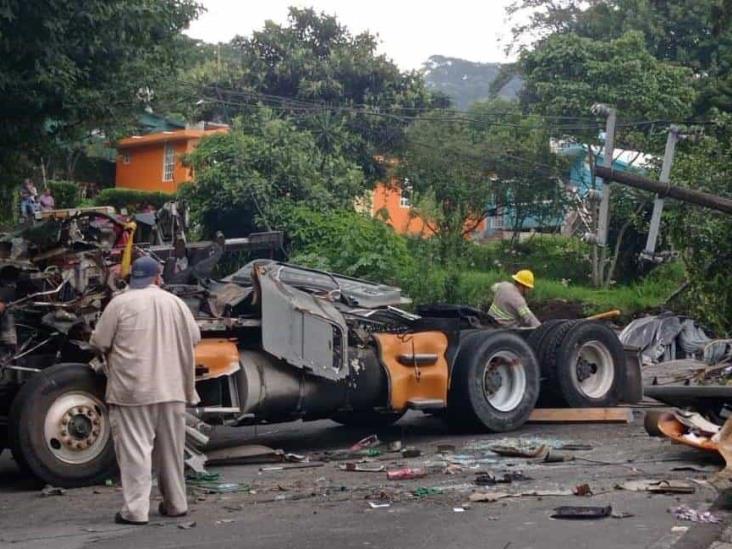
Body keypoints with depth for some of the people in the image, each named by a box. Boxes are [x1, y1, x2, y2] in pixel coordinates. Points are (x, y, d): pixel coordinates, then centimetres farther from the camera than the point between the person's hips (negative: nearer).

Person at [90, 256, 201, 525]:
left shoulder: (120, 303, -7)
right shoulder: (174, 302, 5)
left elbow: (99, 342, -3)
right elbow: (194, 337, 13)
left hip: (133, 389, -4)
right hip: (171, 388, 4)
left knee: (135, 448, -2)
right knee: (171, 449, 15)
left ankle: (135, 510, -6)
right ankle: (175, 503, 23)